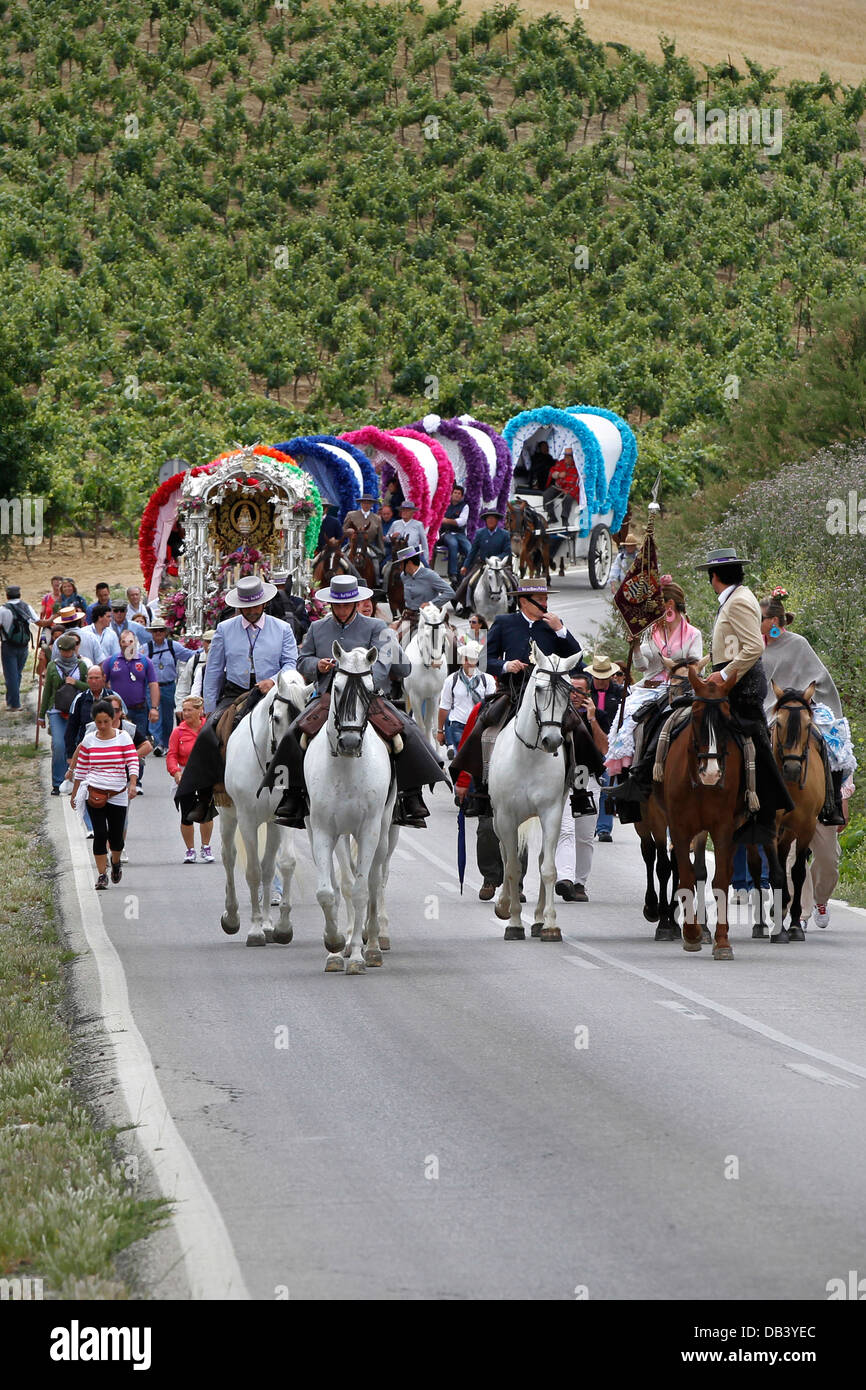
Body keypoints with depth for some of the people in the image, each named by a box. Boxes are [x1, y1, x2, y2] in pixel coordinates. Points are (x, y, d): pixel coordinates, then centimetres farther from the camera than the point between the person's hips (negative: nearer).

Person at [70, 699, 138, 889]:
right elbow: (81, 768, 11)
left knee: (116, 836, 5)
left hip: (118, 794, 0)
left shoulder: (123, 737, -2)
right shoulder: (88, 740, 3)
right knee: (100, 834, -9)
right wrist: (74, 793, 13)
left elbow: (133, 763, -8)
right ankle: (102, 875, -1)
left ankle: (116, 863, 37)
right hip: (95, 793, 0)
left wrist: (133, 784, -24)